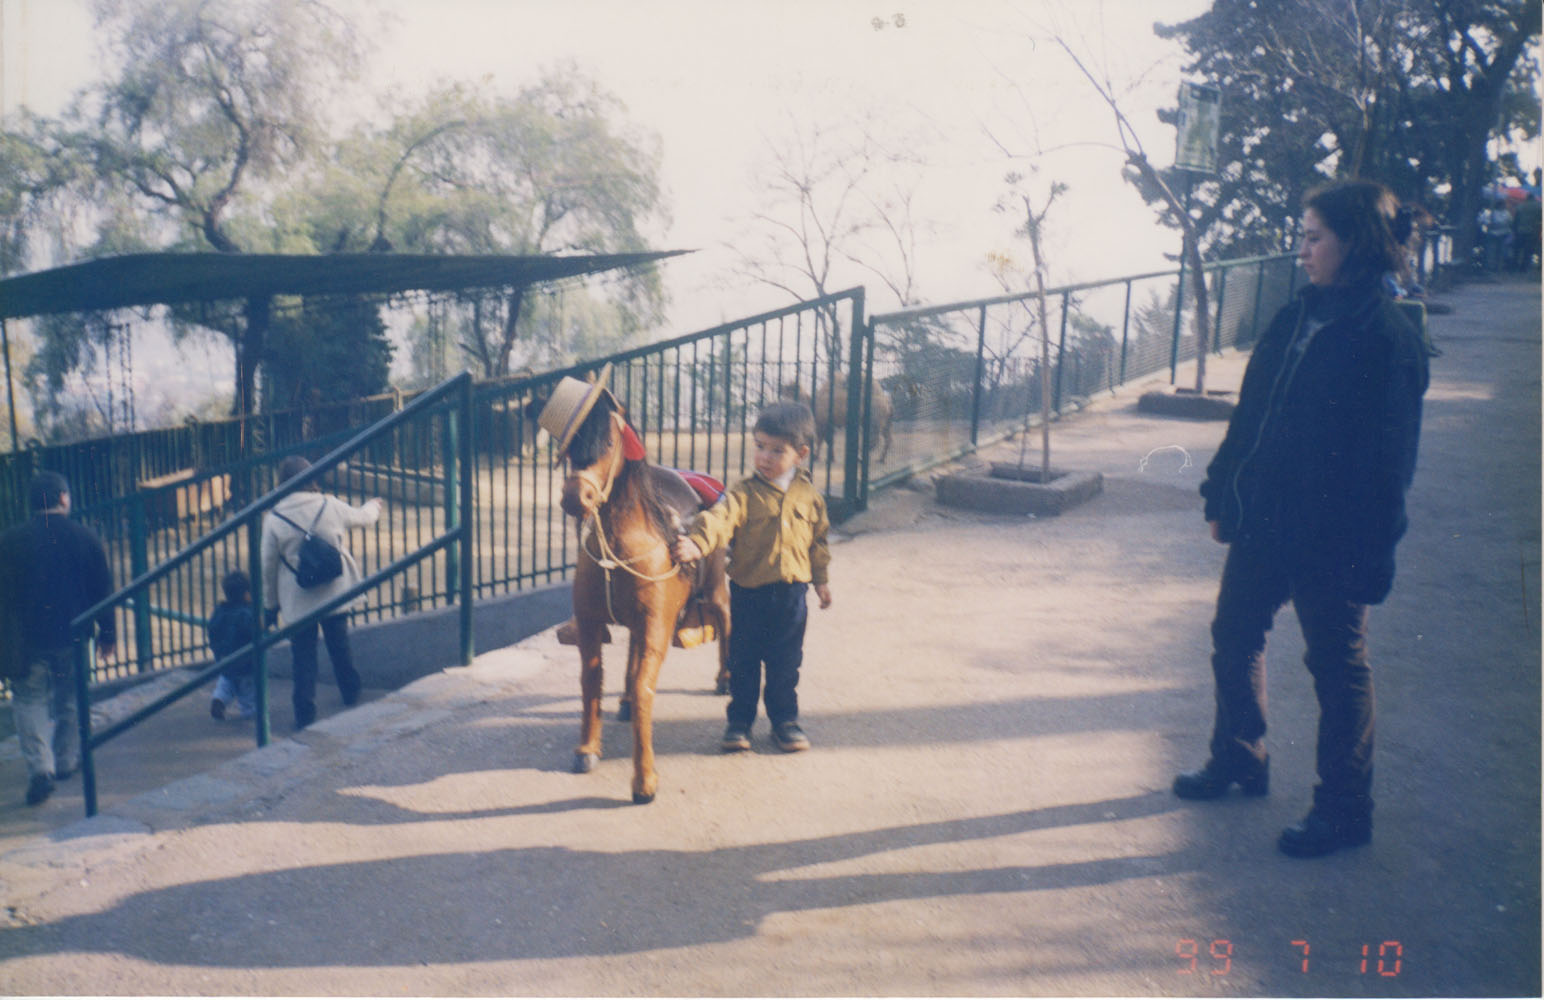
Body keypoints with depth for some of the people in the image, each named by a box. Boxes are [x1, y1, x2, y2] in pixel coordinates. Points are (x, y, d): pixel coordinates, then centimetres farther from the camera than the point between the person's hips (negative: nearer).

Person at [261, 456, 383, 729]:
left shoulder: (273, 519, -10)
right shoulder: (329, 506, -6)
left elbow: (268, 565, -5)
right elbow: (361, 516, 14)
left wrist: (270, 604, 7)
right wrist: (374, 505, 38)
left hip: (297, 602, -2)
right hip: (334, 593, 2)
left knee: (303, 656, 6)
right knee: (340, 647, 20)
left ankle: (305, 714, 8)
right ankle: (351, 692, 38)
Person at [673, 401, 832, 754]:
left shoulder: (809, 496, 2)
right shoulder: (744, 494, -10)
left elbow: (818, 539, 14)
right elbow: (720, 518, -26)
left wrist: (820, 578, 18)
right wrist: (695, 542, -44)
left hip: (791, 594, 2)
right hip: (748, 592, -2)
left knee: (785, 664, 12)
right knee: (743, 661, 8)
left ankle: (785, 721, 26)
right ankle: (739, 721, 22)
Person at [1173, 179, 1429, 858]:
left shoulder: (1387, 339, -15)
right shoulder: (1296, 318, 7)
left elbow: (1388, 458, -16)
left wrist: (1368, 553, -17)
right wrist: (1223, 496, 12)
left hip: (1331, 541, -8)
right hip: (1262, 522, 8)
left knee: (1336, 666, 6)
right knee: (1233, 638, 17)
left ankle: (1343, 810, 21)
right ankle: (1238, 760, 38)